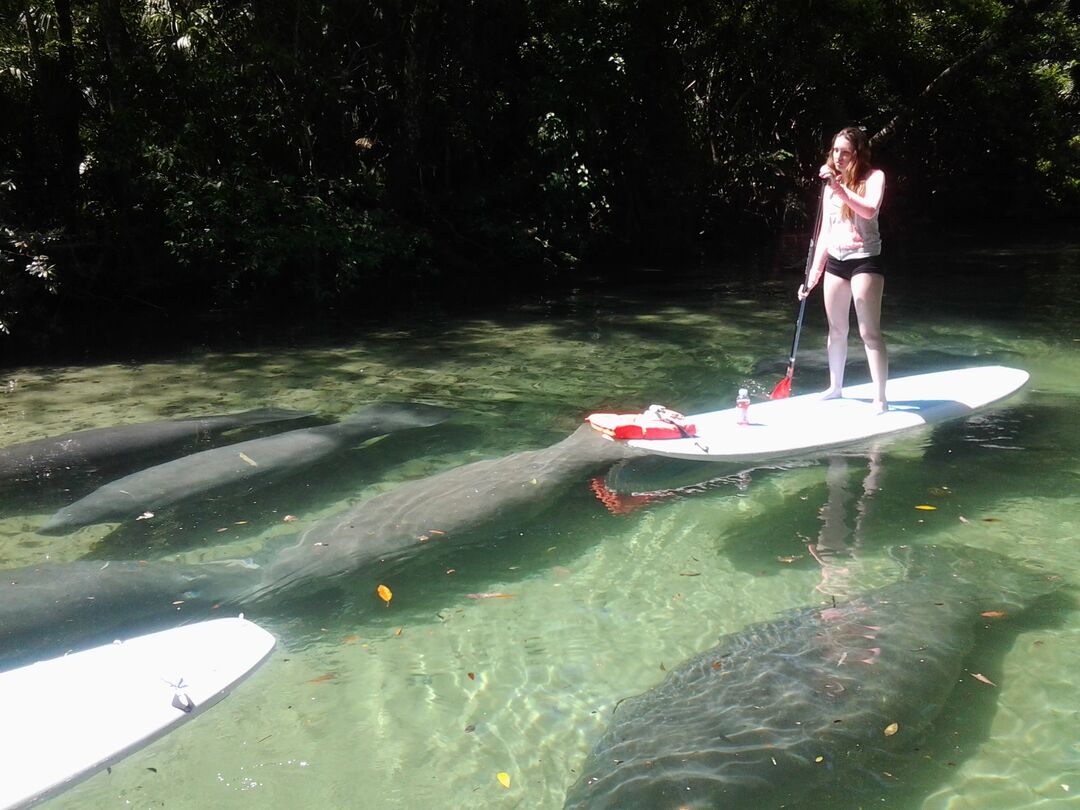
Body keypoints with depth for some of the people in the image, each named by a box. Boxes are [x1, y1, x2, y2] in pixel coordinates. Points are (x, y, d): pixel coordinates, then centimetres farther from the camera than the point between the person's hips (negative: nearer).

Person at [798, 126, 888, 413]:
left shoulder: (873, 177, -6)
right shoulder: (831, 183, 11)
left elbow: (869, 211, -26)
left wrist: (840, 188, -30)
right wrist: (813, 271, 10)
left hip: (865, 260, -6)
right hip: (835, 261, 6)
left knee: (869, 332, -9)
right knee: (836, 330, 14)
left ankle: (880, 398, -4)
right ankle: (835, 386, 28)